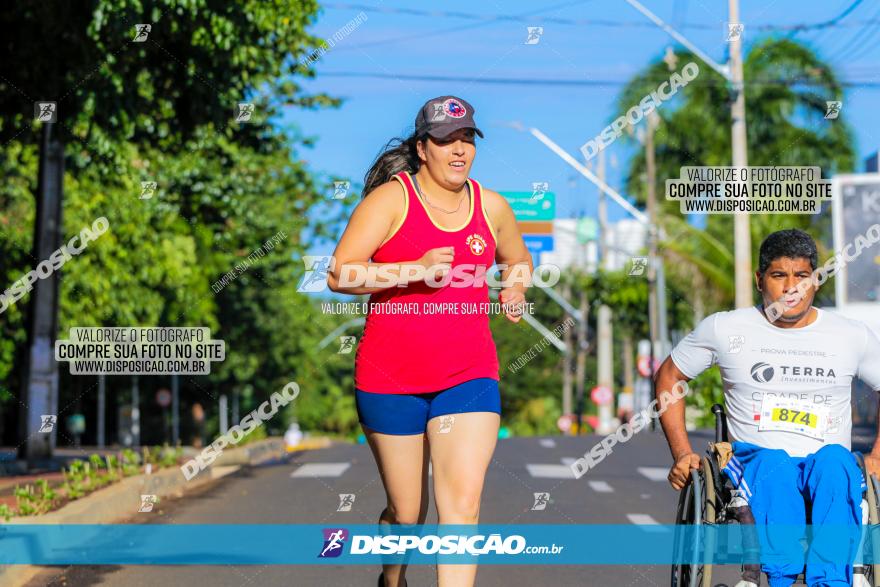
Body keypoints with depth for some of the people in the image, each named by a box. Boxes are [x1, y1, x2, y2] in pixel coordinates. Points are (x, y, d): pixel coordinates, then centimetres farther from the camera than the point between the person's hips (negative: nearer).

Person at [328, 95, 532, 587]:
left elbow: (519, 259, 30)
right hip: (390, 377, -2)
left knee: (462, 504, -13)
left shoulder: (492, 206, 9)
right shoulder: (391, 198, -5)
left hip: (469, 375, 2)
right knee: (406, 512, 10)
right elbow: (340, 274, -14)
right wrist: (414, 270, -22)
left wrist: (516, 289, 9)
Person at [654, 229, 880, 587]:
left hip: (829, 465, 1)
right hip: (754, 462, 0)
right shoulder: (725, 329, 8)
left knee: (834, 460, -37)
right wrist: (682, 454, 8)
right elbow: (668, 376, 18)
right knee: (775, 464, -38)